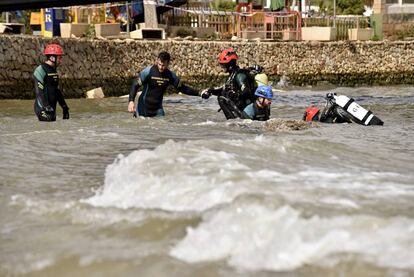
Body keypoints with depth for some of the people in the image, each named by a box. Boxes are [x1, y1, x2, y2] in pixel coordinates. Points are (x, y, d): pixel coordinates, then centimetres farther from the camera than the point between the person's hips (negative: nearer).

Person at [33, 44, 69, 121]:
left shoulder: (53, 71, 15)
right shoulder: (41, 70, -14)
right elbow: (39, 92, -21)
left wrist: (65, 107, 19)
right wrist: (46, 108, -27)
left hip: (52, 108, 9)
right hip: (43, 109, -9)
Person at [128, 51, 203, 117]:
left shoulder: (170, 75, -2)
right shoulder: (148, 71, -14)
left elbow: (182, 88, 11)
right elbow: (135, 85, -14)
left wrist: (198, 93, 5)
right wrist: (131, 101, -28)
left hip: (158, 108, 3)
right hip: (144, 107, -3)